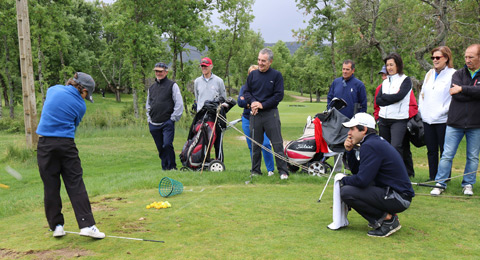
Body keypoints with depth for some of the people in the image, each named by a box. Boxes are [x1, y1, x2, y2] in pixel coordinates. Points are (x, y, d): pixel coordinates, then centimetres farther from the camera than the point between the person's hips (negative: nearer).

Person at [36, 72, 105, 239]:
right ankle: (87, 225, -4)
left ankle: (56, 226, 13)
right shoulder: (80, 106, 0)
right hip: (67, 144, -2)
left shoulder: (53, 90, 5)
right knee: (76, 185, -1)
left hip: (45, 144, 2)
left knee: (51, 187, 7)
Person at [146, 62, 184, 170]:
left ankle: (172, 167, -1)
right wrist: (149, 118, 16)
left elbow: (179, 104, -3)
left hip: (167, 123, -5)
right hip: (153, 124, 5)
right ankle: (165, 168, 19)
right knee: (160, 148, 8)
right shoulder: (151, 87, 18)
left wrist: (173, 118, -7)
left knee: (167, 145, -16)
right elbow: (148, 105, 28)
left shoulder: (172, 85, 1)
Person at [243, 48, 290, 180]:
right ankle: (255, 170, 20)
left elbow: (279, 95, -5)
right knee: (255, 144, 9)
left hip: (271, 113, -3)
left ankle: (283, 171, 4)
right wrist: (253, 102, -8)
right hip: (255, 114, 3)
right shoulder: (252, 74, 10)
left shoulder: (276, 75, 0)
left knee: (277, 143, -2)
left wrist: (263, 105, -13)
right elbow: (246, 91, 12)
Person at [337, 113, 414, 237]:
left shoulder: (370, 146, -18)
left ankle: (388, 219, -7)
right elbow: (356, 170, 18)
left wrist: (343, 179, -5)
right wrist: (350, 151, 4)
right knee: (348, 184, 18)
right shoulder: (376, 141, 13)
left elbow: (362, 180, -23)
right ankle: (383, 216, 12)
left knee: (346, 192, -19)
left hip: (399, 198, -10)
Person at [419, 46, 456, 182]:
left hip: (443, 120, -6)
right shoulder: (429, 74, 16)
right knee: (431, 150, 12)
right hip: (428, 119, 6)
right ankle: (432, 177, 21)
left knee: (444, 151, 2)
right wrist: (421, 109, 11)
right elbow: (422, 93, 21)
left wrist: (444, 110, -16)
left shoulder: (452, 74, -6)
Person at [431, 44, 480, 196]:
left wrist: (462, 89, -19)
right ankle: (440, 183, 9)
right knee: (447, 155, 1)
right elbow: (456, 94, -8)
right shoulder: (459, 74, 7)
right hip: (455, 122, 1)